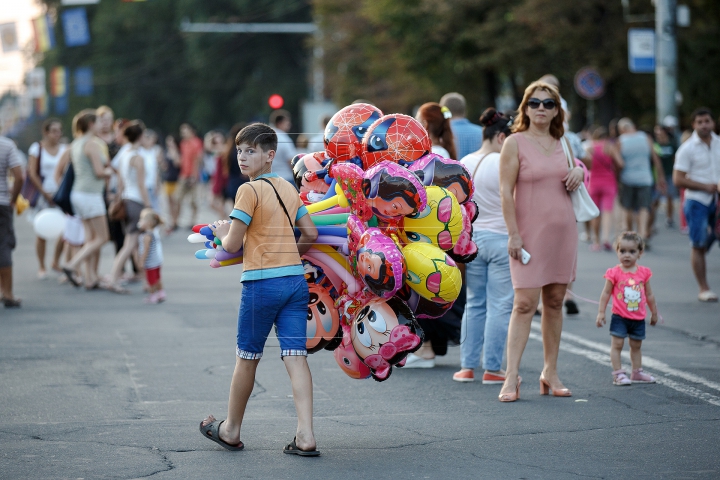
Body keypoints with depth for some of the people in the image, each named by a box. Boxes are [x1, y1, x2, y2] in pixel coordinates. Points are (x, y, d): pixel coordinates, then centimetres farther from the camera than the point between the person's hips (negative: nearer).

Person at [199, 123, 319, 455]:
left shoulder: (249, 191, -8)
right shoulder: (288, 188, 13)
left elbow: (232, 245, -9)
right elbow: (311, 234, 16)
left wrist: (221, 232, 11)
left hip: (262, 282, -6)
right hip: (296, 280, 6)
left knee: (246, 358, 8)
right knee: (295, 356, 1)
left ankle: (231, 430, 23)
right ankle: (305, 435, -7)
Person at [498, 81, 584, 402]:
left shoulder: (561, 144, 13)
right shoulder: (515, 143, -4)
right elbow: (506, 191, -8)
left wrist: (579, 173, 3)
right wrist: (513, 234, -15)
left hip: (563, 231, 5)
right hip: (529, 233, -5)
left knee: (555, 302, 8)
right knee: (525, 304, -11)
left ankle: (551, 372, 15)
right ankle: (511, 376, -11)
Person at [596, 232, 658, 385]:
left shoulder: (643, 272, 2)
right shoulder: (614, 273, -8)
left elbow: (649, 295, 12)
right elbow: (606, 294, -4)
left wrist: (654, 313, 18)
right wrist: (601, 313, -6)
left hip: (638, 318, 3)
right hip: (619, 317, -3)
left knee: (636, 345, 15)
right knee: (617, 344, -6)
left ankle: (637, 373, 25)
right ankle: (618, 374, -1)